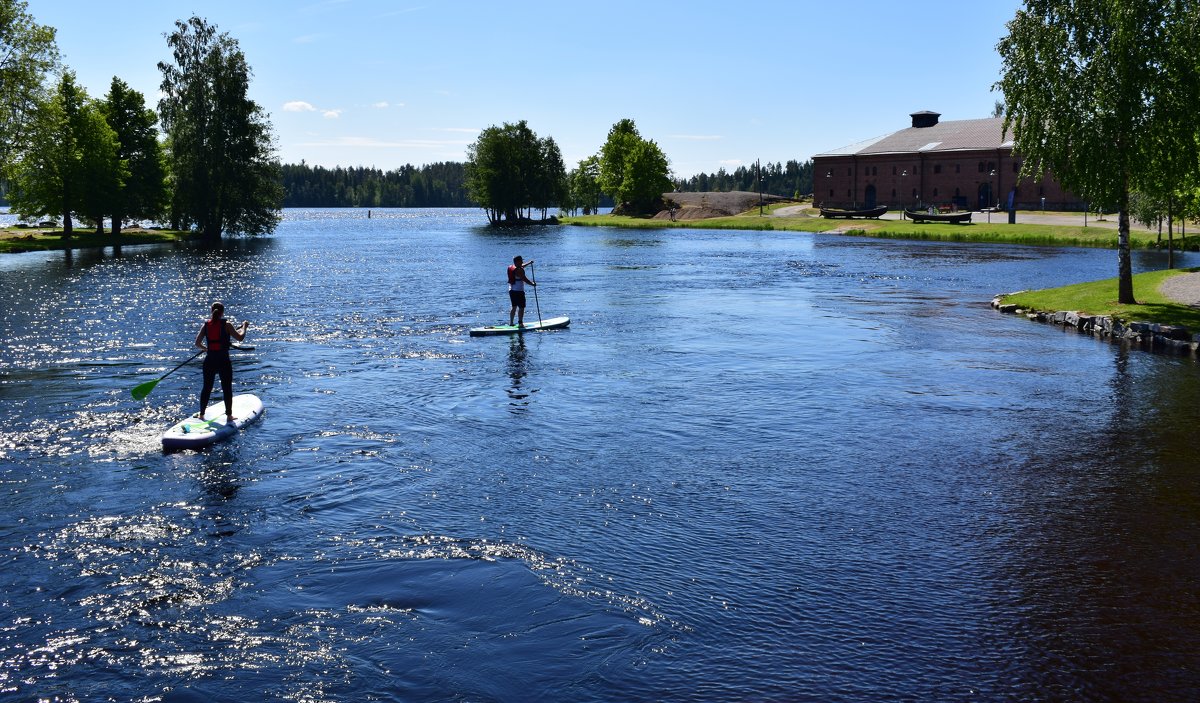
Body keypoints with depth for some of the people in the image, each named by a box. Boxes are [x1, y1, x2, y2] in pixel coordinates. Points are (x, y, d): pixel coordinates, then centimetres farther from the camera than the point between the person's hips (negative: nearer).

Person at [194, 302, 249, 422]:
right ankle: (229, 416, 9)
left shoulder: (206, 325, 1)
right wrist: (244, 326, 6)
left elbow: (197, 343, 5)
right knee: (227, 389, 6)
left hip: (209, 361, 3)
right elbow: (240, 337, -10)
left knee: (206, 388, 15)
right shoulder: (226, 324, -10)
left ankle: (201, 414, 20)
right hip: (224, 361, -3)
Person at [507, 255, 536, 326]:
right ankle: (520, 323, -7)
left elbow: (521, 266, 28)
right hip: (519, 291, -9)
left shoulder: (511, 267, 10)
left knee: (514, 307, 18)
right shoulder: (519, 270, -18)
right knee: (521, 307, -4)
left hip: (511, 290, 9)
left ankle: (511, 322, 22)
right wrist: (532, 284, -5)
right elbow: (525, 279, -18)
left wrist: (529, 263, 34)